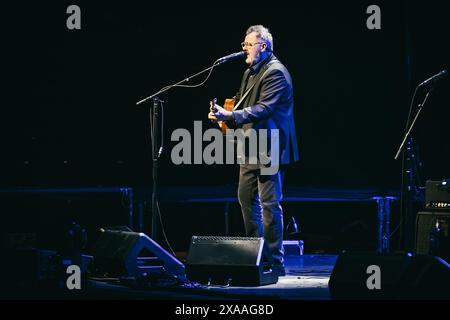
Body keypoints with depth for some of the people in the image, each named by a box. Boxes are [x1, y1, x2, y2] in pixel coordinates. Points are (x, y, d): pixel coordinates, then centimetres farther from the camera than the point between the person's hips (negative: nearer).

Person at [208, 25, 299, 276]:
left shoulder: (275, 72, -14)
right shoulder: (251, 72, 17)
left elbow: (264, 108, -24)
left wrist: (230, 116, -30)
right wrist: (227, 116, 5)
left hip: (269, 148, -10)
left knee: (269, 203, -9)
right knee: (246, 198, 14)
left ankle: (275, 261, -5)